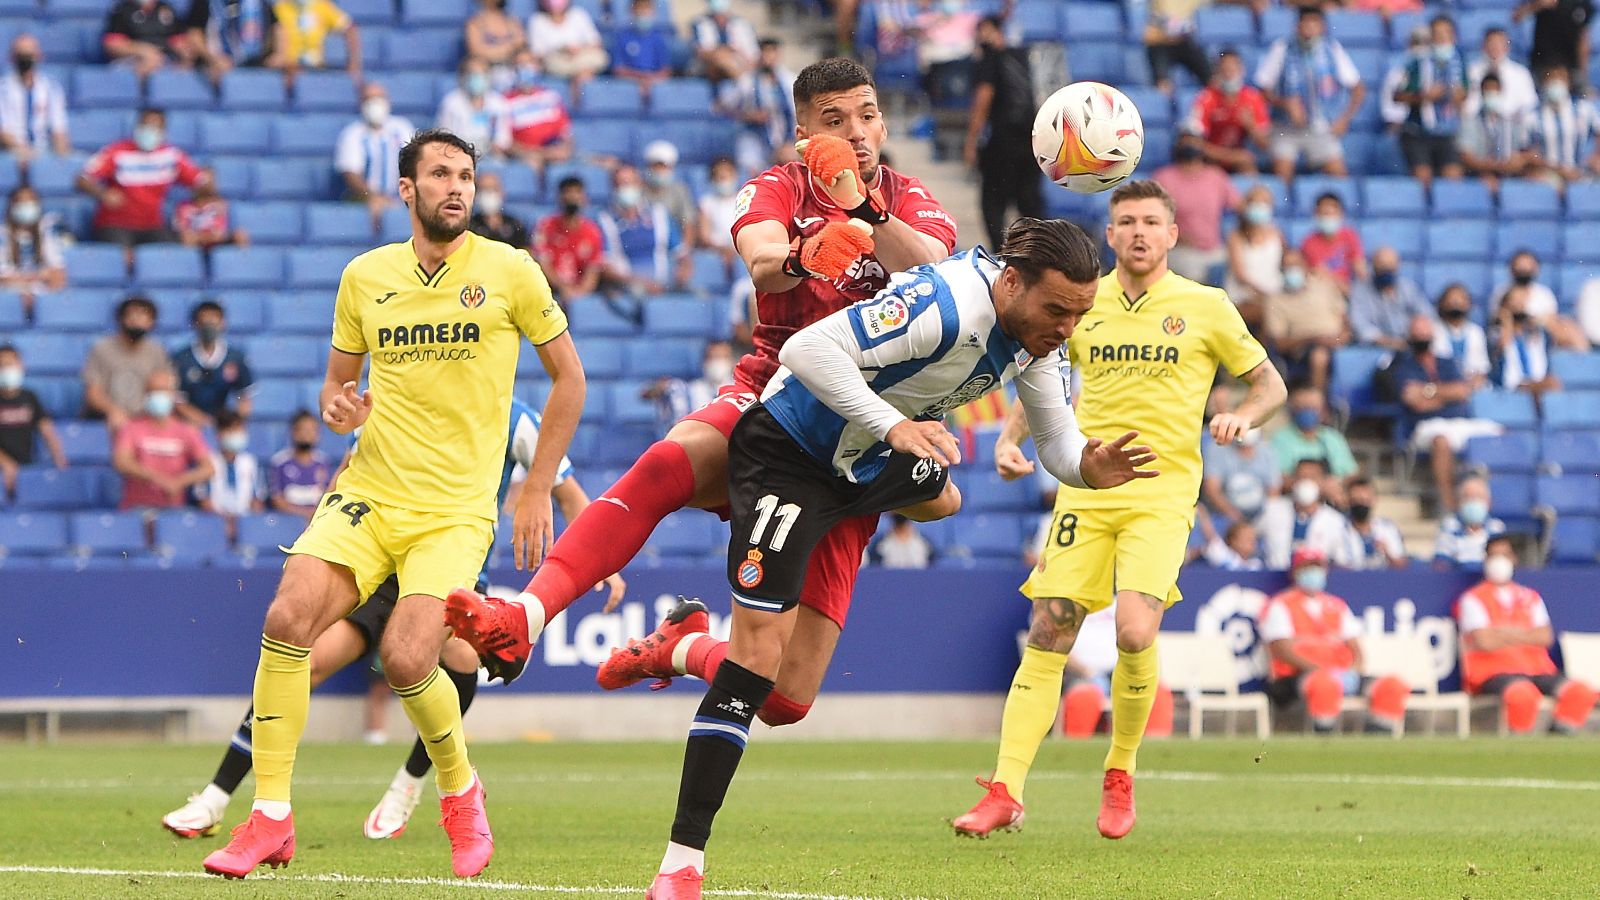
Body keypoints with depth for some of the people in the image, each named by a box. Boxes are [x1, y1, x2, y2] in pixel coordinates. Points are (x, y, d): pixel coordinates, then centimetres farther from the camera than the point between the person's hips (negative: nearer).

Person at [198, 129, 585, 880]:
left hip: (456, 508, -3)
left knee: (407, 659, -20)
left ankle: (460, 792, 12)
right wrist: (337, 406, -6)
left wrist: (537, 489, 3)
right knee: (288, 618, -19)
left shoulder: (509, 271, -1)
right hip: (368, 490, 3)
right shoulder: (365, 277, 7)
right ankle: (271, 817, -9)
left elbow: (568, 376, 7)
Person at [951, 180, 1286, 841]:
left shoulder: (1206, 307, 4)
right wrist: (1010, 436, 5)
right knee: (1047, 636, -6)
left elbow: (1269, 383, 11)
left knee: (1134, 632, -20)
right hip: (1086, 487, 3)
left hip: (1163, 494, -3)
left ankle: (1120, 774, 3)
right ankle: (1005, 792, -5)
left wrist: (1244, 415, -10)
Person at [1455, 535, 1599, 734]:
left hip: (1537, 669, 5)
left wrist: (1506, 634, -7)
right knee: (1522, 694, -39)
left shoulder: (1530, 597, 20)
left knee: (1582, 692, -18)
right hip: (1492, 672, -5)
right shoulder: (1473, 599, 5)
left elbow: (1545, 637, 4)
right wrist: (1524, 636, -2)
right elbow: (1485, 642, -11)